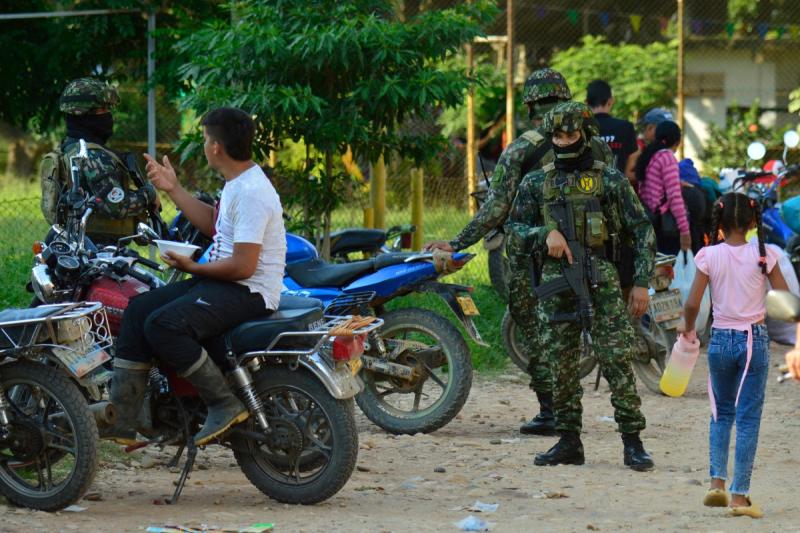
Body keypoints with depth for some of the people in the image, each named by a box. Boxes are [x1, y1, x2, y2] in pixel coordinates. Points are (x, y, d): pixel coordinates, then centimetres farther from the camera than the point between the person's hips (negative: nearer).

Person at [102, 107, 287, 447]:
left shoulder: (251, 192, -20)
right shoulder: (237, 184, 13)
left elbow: (244, 266, -24)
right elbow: (213, 224, 29)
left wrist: (194, 268, -10)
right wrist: (173, 190, 25)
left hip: (249, 292, -11)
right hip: (222, 281, 11)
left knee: (162, 325, -27)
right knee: (139, 310, 5)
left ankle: (225, 405, -20)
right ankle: (120, 420, -1)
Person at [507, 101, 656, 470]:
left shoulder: (610, 180, 3)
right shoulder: (535, 184, 11)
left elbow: (642, 230, 4)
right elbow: (514, 232, 10)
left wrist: (641, 283, -3)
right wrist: (545, 234, -11)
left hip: (603, 283, -3)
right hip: (555, 284, 3)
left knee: (617, 361, -9)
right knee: (561, 367, 6)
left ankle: (633, 443, -7)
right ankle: (569, 441, 14)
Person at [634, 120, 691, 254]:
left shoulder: (647, 156, 14)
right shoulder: (667, 157, -9)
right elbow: (674, 196, -15)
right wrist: (684, 229, -16)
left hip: (649, 222, 8)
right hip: (665, 223, -8)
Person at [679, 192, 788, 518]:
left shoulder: (710, 256, -6)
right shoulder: (763, 255, -6)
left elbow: (692, 303, -10)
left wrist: (688, 327, 9)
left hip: (720, 339, 1)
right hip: (754, 339, -1)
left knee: (721, 413, 20)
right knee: (748, 418, 2)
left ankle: (717, 482, 5)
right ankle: (740, 496, -2)